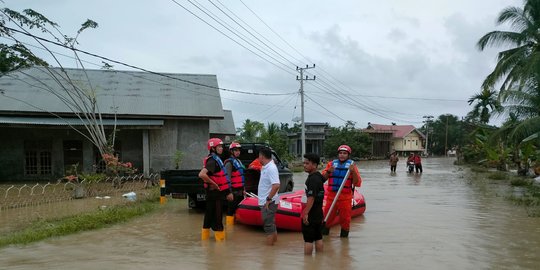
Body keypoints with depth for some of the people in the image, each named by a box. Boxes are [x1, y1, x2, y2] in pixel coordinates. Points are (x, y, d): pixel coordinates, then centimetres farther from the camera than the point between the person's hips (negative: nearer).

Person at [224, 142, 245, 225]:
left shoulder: (238, 161, 17)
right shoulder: (229, 162, -12)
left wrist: (243, 189, 19)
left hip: (240, 191, 9)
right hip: (234, 191, -9)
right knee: (231, 211, -6)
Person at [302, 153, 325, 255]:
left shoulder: (312, 179, -20)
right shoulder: (318, 176, 9)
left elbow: (311, 198, -26)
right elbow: (323, 179, 37)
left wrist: (306, 214, -26)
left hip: (310, 216, -10)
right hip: (318, 214, 10)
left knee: (308, 239, -2)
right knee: (318, 238, 14)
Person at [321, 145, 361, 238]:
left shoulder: (351, 165, 1)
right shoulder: (332, 164, 8)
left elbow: (357, 183, -4)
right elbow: (323, 178, 5)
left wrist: (353, 172, -18)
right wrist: (328, 172, -13)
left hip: (345, 197, -2)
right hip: (331, 196, 2)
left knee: (345, 218, 6)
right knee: (327, 216, 9)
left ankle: (344, 233, 25)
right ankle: (324, 232, 28)